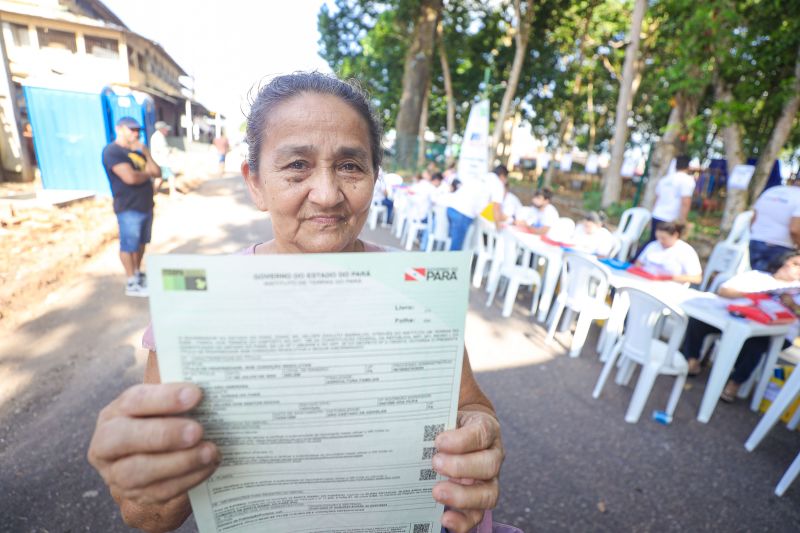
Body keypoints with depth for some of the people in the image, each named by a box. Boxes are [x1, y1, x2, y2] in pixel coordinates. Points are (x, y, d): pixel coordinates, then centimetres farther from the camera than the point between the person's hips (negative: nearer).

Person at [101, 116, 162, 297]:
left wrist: (146, 153, -3)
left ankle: (138, 273, 28)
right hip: (129, 209, -8)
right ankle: (131, 283, 7)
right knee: (129, 245, 0)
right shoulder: (112, 152, -11)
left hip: (146, 206, 8)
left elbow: (157, 172, 10)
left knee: (141, 243, 15)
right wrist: (147, 173, -4)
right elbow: (130, 177, -24)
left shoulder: (137, 151, 17)